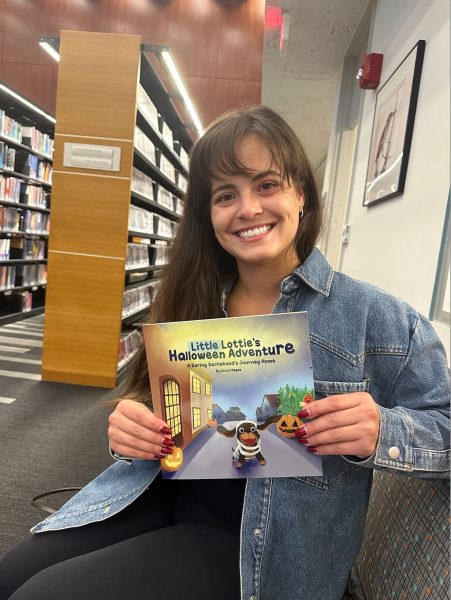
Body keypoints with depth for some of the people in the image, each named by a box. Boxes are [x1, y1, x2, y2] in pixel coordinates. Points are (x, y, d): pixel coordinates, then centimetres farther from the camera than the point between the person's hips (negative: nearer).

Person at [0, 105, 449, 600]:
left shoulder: (373, 315, -11)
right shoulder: (192, 301, 1)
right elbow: (151, 404, 9)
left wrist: (379, 432, -27)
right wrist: (130, 428, -14)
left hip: (258, 544, -3)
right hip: (162, 498, 4)